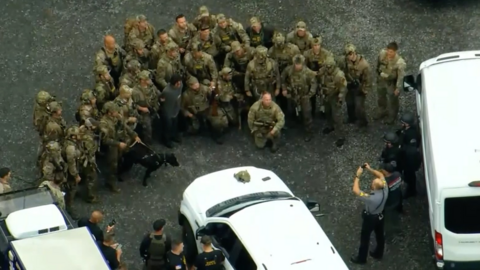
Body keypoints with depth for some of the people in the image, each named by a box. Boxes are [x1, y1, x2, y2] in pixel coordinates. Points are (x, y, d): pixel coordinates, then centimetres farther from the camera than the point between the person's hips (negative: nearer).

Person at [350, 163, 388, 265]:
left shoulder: (371, 198, -42)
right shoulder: (385, 190, -24)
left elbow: (355, 190, -38)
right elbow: (381, 175, -7)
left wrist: (357, 176, -32)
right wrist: (370, 169, -15)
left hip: (370, 218, -7)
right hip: (380, 216, 7)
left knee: (365, 238, 15)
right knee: (380, 235, 26)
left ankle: (361, 258, 33)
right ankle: (378, 254, 48)